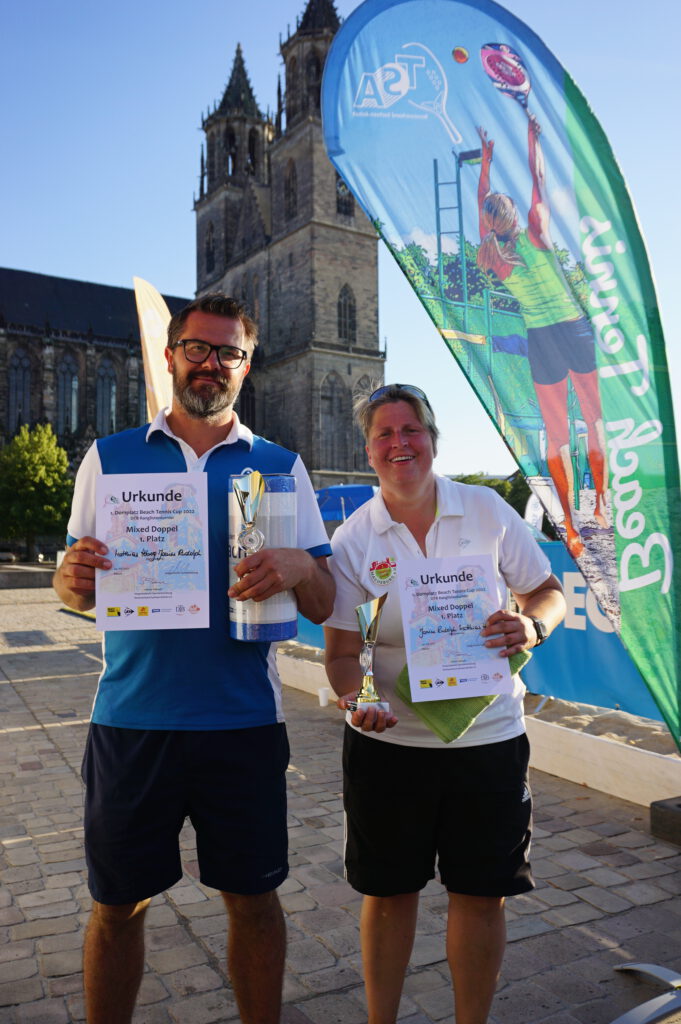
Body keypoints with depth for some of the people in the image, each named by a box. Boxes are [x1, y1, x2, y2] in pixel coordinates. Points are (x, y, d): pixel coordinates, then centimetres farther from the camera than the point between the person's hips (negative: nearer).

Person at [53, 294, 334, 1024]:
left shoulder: (280, 467, 4)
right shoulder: (109, 458, 5)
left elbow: (323, 606, 1)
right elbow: (72, 586, 9)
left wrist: (299, 567, -22)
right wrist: (73, 578, -15)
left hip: (243, 720, 0)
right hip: (131, 718, 1)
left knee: (252, 899, 12)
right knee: (118, 903, 13)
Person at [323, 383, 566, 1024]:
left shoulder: (488, 511, -3)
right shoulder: (352, 539, -5)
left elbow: (548, 592, 4)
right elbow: (342, 649, -4)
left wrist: (531, 626, -18)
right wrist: (355, 699, -24)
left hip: (488, 736, 1)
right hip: (388, 742, 0)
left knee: (482, 893, 11)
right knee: (389, 891, 14)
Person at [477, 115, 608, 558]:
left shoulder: (492, 252, 0)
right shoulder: (536, 234, -8)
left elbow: (483, 200, 16)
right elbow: (539, 180, 6)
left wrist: (486, 157, 26)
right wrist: (533, 139, 20)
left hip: (540, 339, 2)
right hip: (575, 330, -2)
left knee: (556, 431, 5)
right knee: (593, 417, 12)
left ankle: (571, 523, 4)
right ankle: (602, 502, 17)